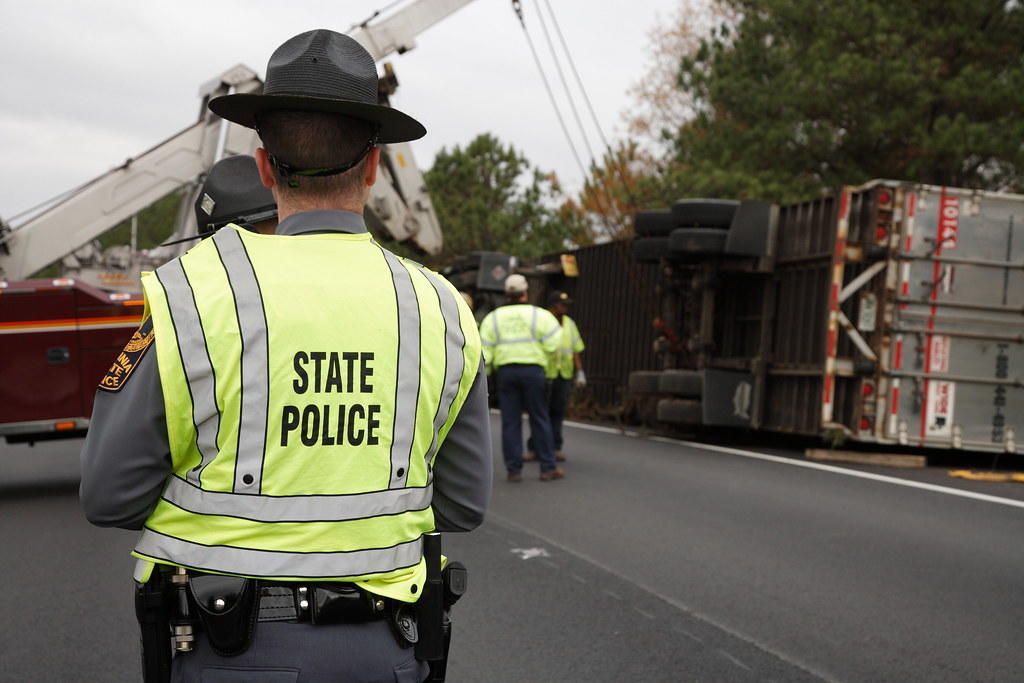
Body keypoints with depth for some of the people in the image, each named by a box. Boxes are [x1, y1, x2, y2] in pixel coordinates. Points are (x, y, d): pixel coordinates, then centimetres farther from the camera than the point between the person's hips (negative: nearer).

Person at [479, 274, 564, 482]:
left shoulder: (493, 318, 8)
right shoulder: (538, 314, 1)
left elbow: (485, 353, 3)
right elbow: (553, 344, -6)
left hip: (505, 371, 2)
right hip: (532, 370, -2)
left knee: (510, 421, 5)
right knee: (540, 419, 6)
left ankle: (514, 470, 5)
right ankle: (548, 468, 8)